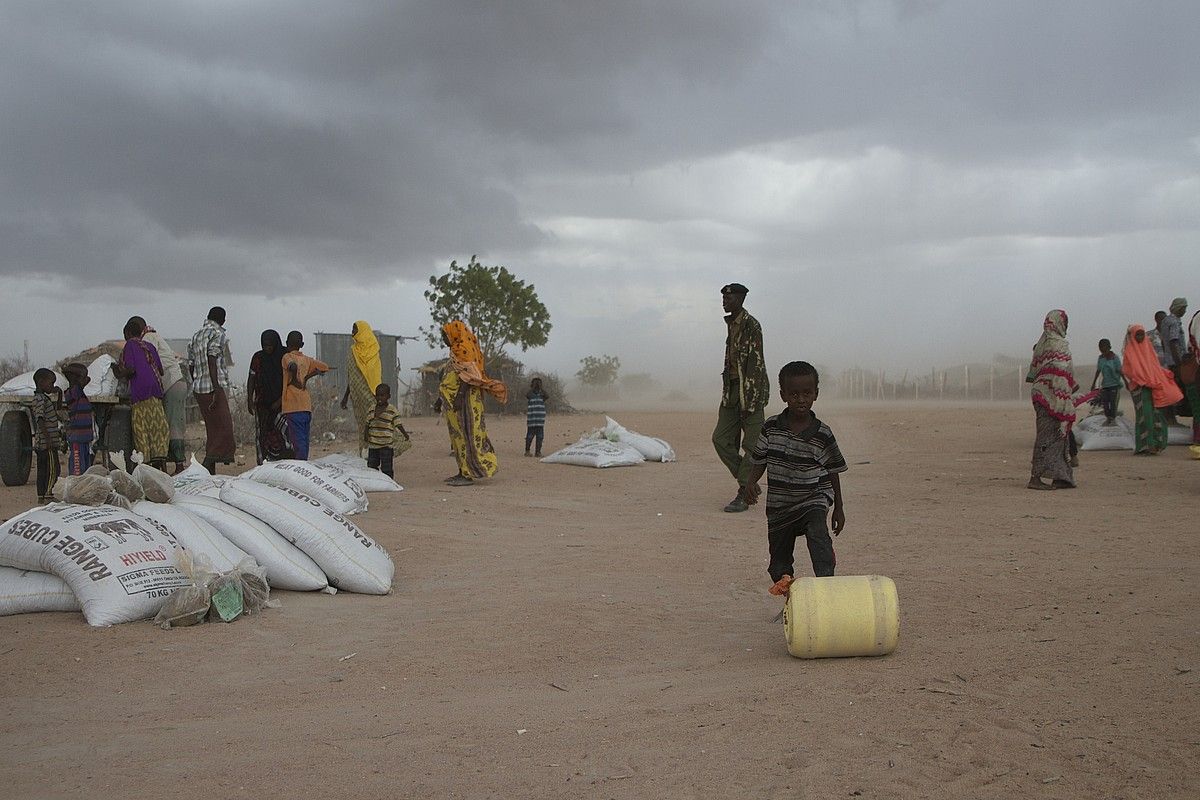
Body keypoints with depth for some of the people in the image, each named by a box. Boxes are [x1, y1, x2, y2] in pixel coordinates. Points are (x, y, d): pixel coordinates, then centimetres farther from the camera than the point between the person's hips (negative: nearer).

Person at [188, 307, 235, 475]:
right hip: (214, 387, -8)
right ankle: (205, 467, -17)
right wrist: (217, 389, -21)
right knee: (224, 428, -7)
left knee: (212, 429, 13)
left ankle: (211, 472, 12)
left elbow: (192, 364, 18)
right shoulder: (218, 334, -7)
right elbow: (212, 360, -18)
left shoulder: (196, 335, 17)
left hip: (198, 387, 8)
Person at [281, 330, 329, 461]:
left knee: (298, 441, -12)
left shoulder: (287, 357, -3)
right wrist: (307, 377, 13)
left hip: (294, 406, -6)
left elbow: (293, 366, -24)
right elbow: (325, 367, 16)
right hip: (307, 406, 6)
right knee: (303, 439, 12)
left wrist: (295, 380, -9)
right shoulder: (307, 360, 16)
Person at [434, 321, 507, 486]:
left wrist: (458, 397, -28)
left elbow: (466, 377, -20)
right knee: (459, 436, 11)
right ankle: (463, 472, 15)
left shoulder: (463, 350, -10)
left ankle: (468, 475, -11)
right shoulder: (457, 351, 20)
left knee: (464, 435, -10)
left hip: (464, 400, -10)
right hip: (455, 403, 10)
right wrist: (440, 400, 27)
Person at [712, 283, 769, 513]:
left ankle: (744, 494, 1)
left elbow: (755, 364, -16)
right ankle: (749, 484, 16)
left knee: (752, 444, -3)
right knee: (721, 438, 5)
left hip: (751, 390, -9)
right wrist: (728, 393, 16)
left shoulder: (751, 325, -12)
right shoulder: (731, 323, 14)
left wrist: (749, 401, -20)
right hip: (732, 388, 9)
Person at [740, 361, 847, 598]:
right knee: (779, 560, 11)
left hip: (814, 499, -3)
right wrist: (750, 482, -17)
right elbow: (758, 462, 4)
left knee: (818, 534, -33)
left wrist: (839, 509, 8)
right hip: (779, 505, 3)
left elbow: (833, 473, 2)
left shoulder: (822, 435, -9)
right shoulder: (771, 429, -6)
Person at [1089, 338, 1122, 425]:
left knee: (1113, 402, -3)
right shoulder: (1100, 358, 4)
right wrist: (1094, 383, 16)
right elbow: (1098, 371, 13)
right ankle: (1108, 418, 15)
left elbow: (1120, 371, -7)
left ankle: (1113, 419, 8)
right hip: (1104, 384, 4)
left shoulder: (1115, 358, -9)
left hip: (1114, 384, -4)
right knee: (1105, 402, 3)